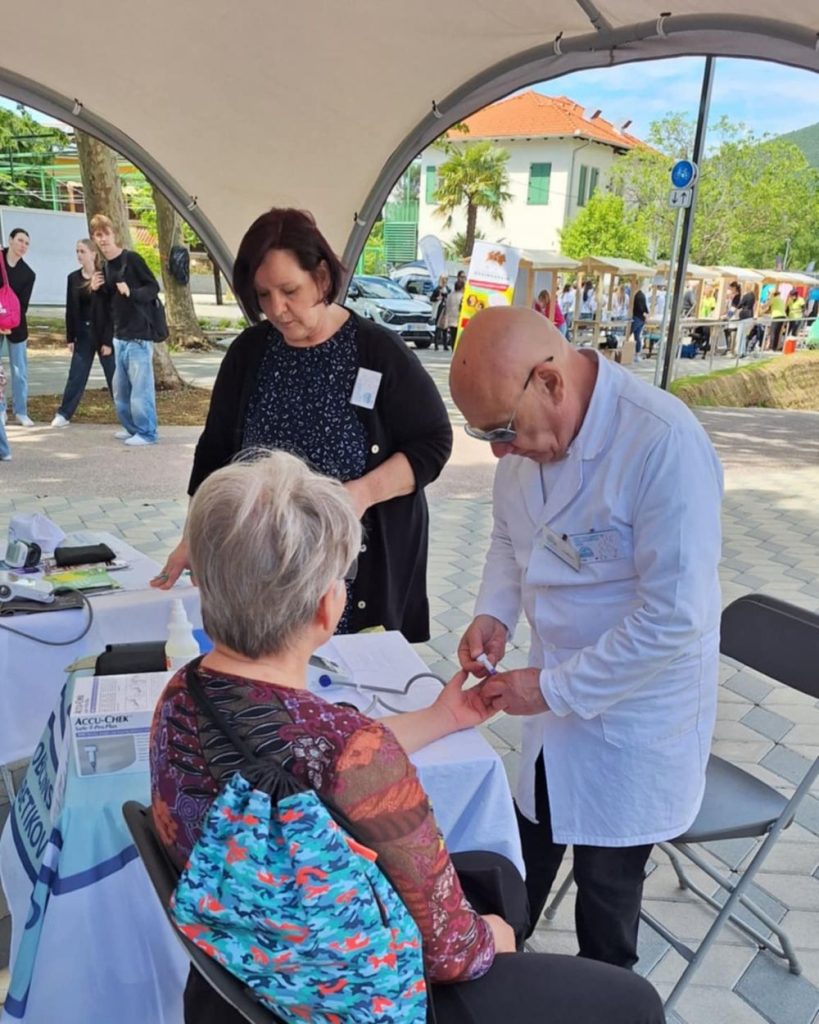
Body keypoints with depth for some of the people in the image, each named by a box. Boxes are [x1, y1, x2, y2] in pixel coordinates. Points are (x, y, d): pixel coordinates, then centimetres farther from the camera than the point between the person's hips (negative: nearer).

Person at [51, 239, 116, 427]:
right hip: (83, 334, 4)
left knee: (114, 376, 2)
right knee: (75, 375, 6)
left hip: (103, 333, -4)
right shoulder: (73, 278, 5)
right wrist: (70, 338, 4)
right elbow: (70, 309, 8)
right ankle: (64, 414, 11)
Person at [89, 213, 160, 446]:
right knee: (120, 387, 12)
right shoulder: (105, 268, 14)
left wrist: (132, 292, -25)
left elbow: (154, 287, -9)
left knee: (140, 386, -7)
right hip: (119, 336, 8)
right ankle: (132, 427, 23)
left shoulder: (132, 259, -7)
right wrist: (96, 290, 2)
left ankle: (147, 432, 0)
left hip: (139, 334, -8)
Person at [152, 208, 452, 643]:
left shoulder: (379, 351, -9)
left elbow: (433, 442, -6)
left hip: (365, 564, -3)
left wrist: (363, 493, -20)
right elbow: (216, 451, 10)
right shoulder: (249, 352, 3)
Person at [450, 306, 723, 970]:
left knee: (607, 881, 15)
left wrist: (556, 687, -22)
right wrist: (494, 612, -7)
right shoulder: (529, 428, -7)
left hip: (633, 713, -6)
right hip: (557, 701, 6)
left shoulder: (664, 443, -29)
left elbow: (675, 615, -28)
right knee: (531, 855, 24)